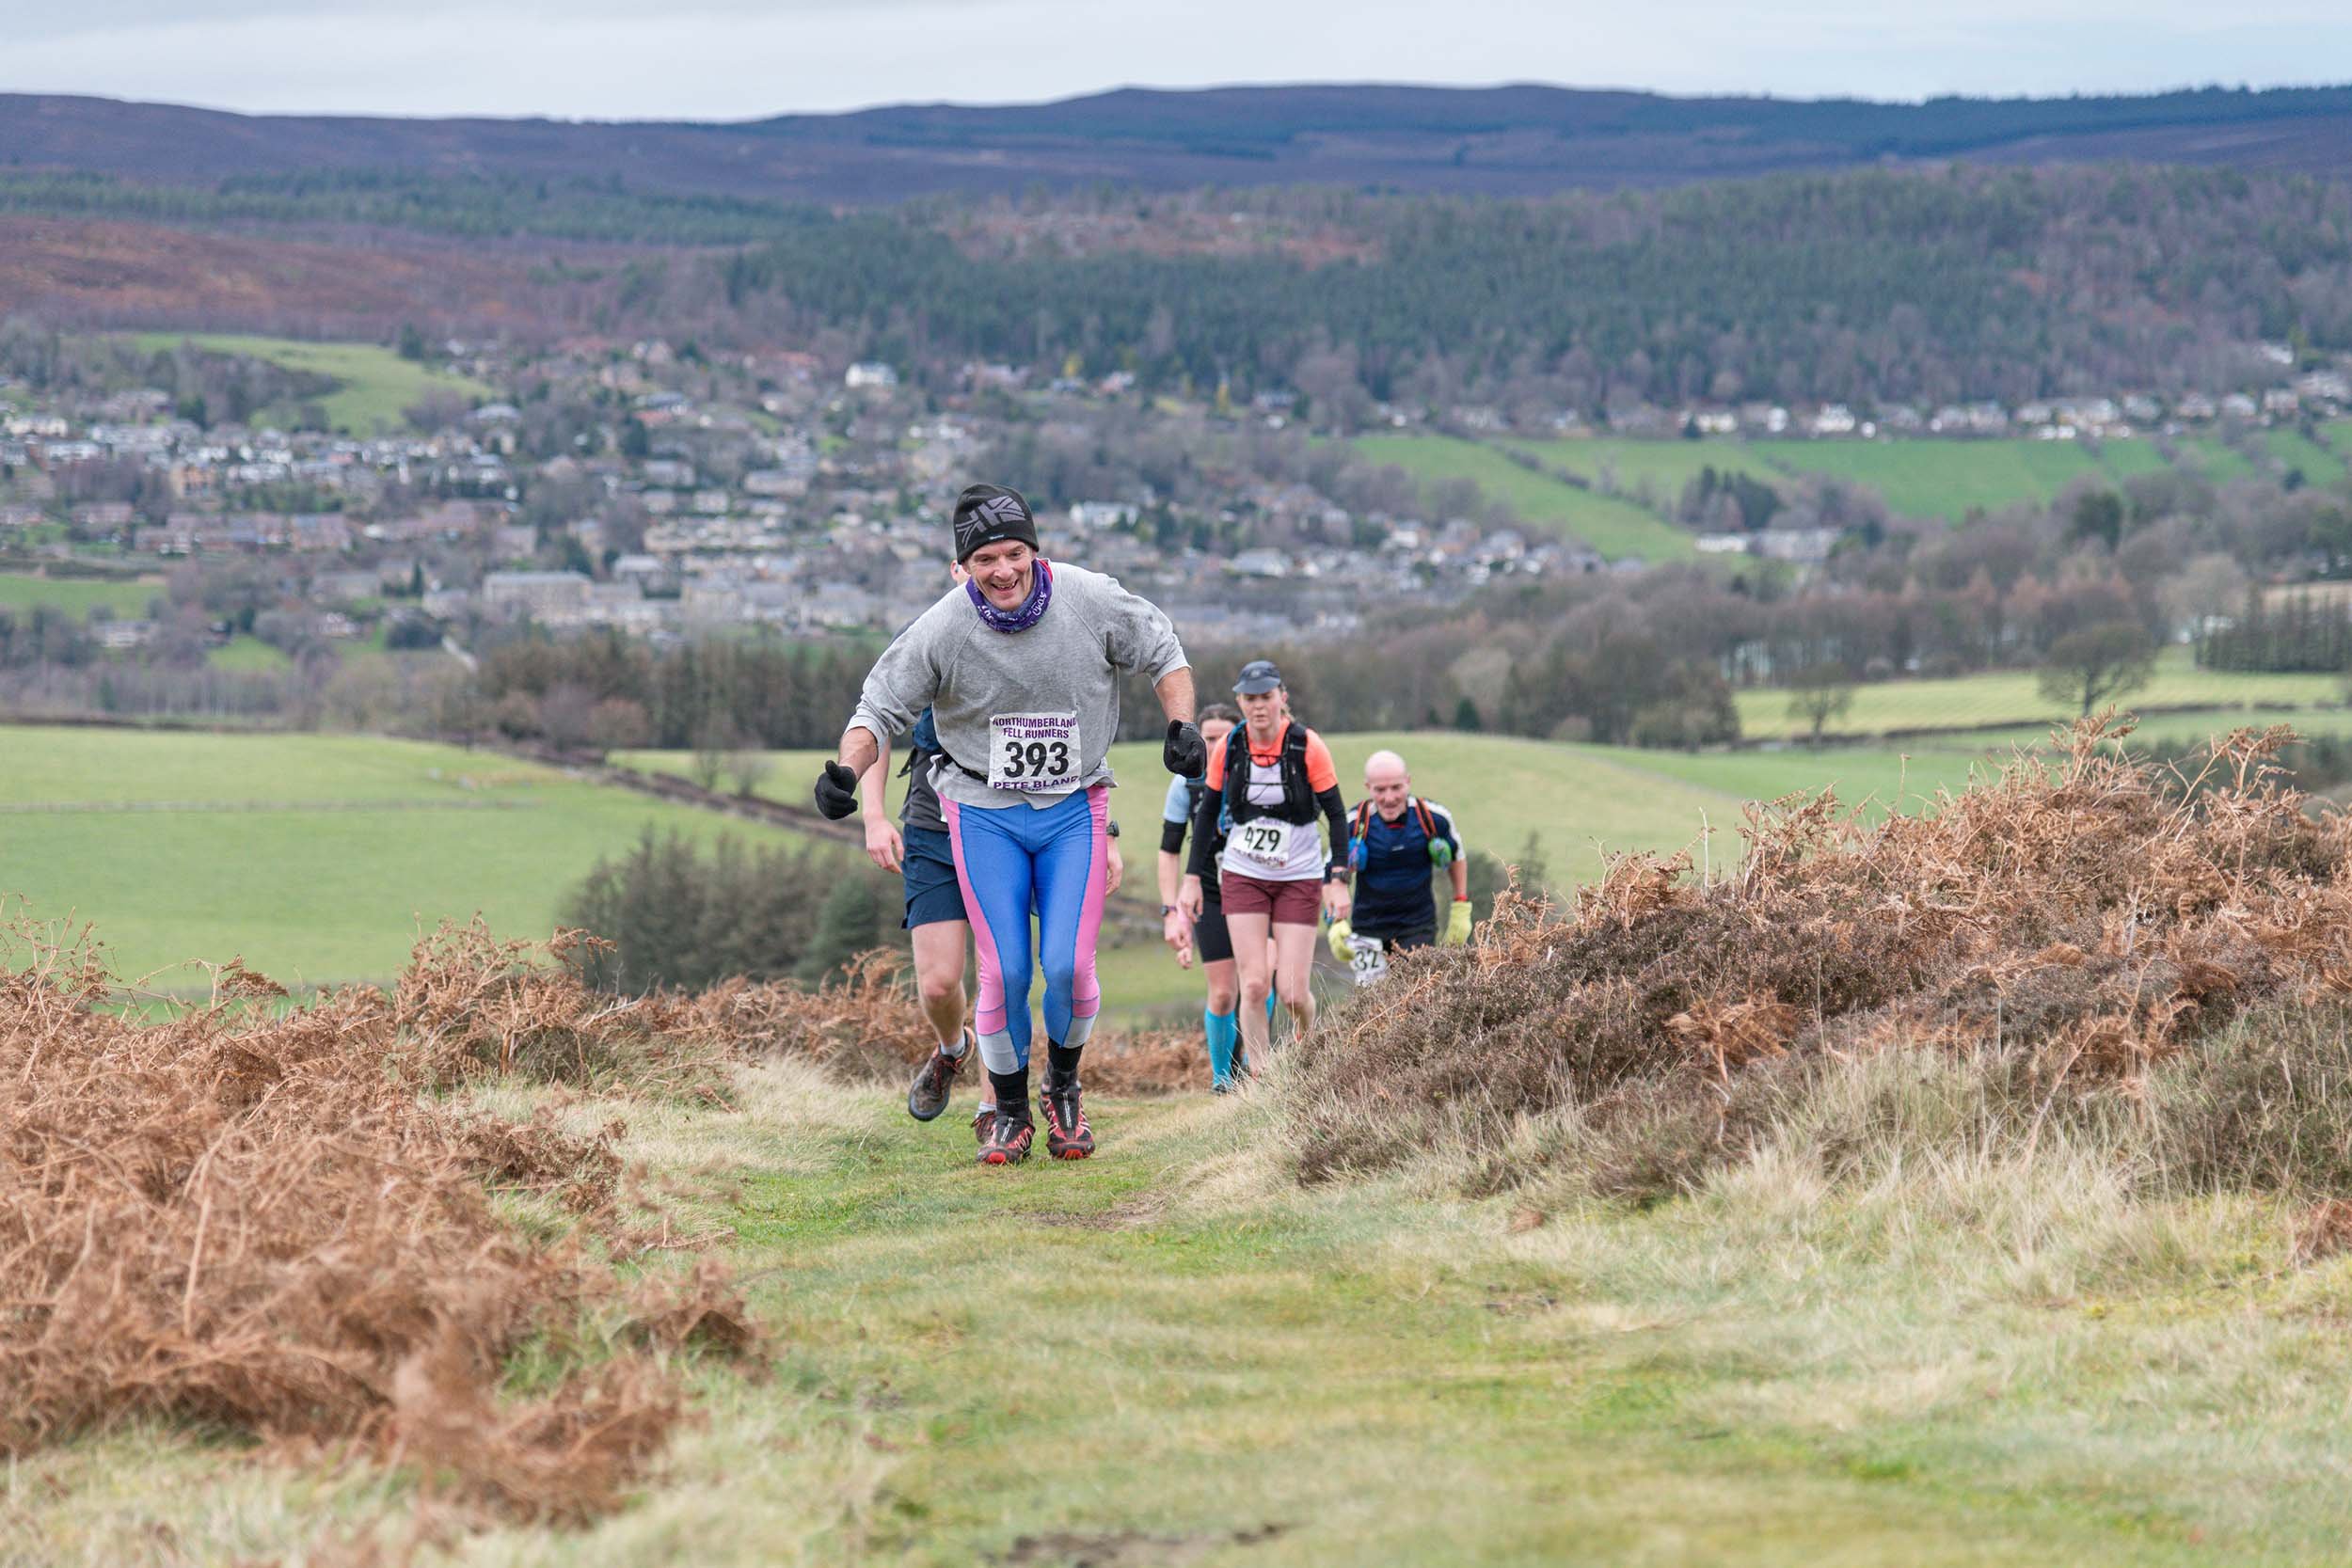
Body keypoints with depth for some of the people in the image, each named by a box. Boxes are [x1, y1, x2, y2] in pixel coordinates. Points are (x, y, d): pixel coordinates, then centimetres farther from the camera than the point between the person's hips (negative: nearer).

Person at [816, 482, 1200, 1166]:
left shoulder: (1092, 600, -11)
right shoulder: (941, 630, -14)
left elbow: (1163, 653, 5)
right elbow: (881, 707, -4)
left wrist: (1182, 727, -9)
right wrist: (847, 770, -21)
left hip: (1075, 808, 1)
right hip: (984, 813, 0)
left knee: (1069, 967, -10)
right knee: (1004, 973, -7)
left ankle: (1063, 1088, 17)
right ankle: (1010, 1112, 13)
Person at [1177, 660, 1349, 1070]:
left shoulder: (1308, 747, -13)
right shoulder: (1228, 748, -6)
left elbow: (1336, 815, -7)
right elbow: (1207, 812, 6)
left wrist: (1338, 880, -13)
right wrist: (1193, 878, 4)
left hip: (1299, 878, -2)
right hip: (1243, 877, 2)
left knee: (1292, 993, -6)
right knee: (1254, 986, -10)